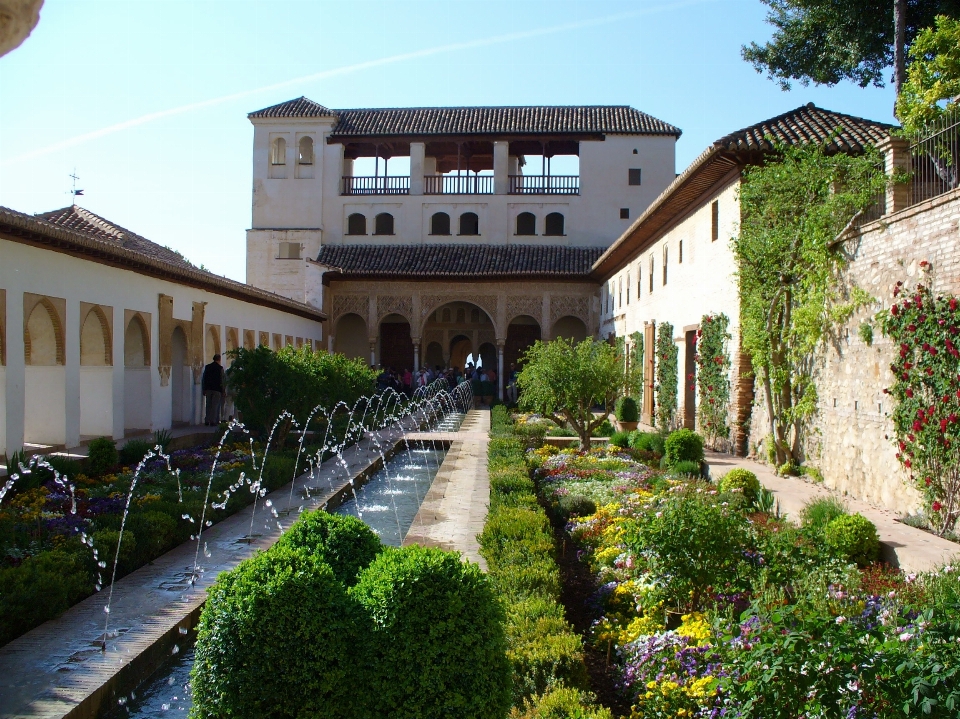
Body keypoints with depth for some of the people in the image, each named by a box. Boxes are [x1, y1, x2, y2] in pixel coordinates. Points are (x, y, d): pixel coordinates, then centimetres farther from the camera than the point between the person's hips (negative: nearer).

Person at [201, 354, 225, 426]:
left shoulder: (207, 367, 7)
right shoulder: (220, 368, -6)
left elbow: (204, 379, 7)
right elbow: (221, 380, -7)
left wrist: (204, 390, 11)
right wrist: (222, 391, -3)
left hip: (208, 389, 4)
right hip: (217, 389, -4)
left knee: (208, 405, 11)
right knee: (215, 405, -1)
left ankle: (207, 421, 13)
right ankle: (213, 421, -3)